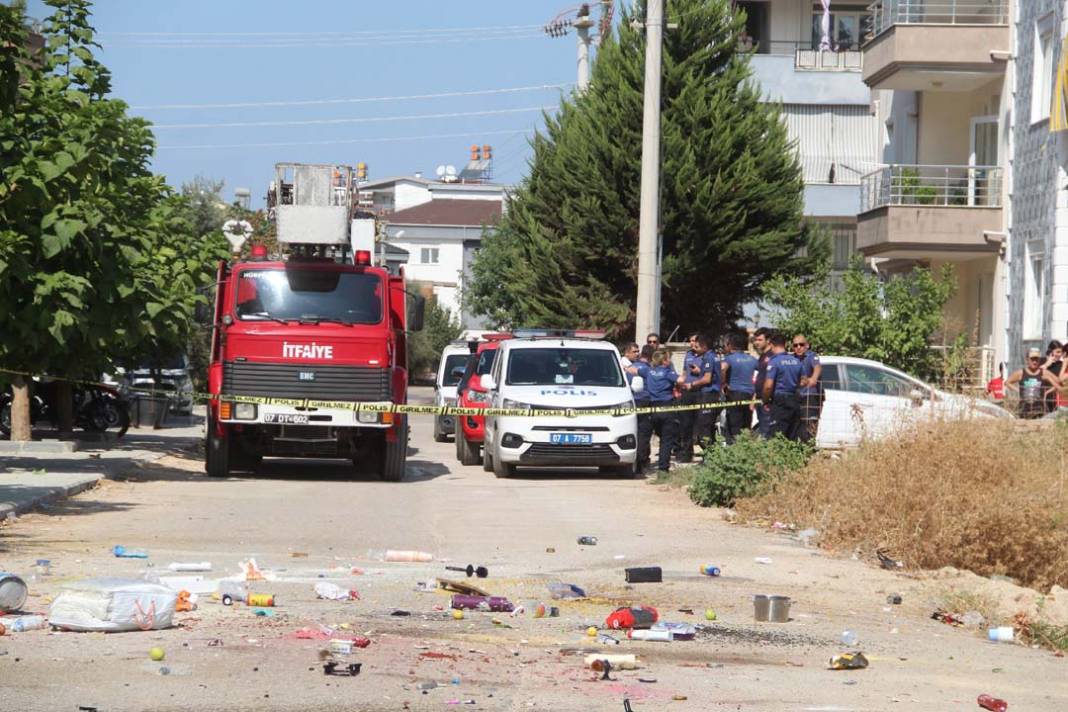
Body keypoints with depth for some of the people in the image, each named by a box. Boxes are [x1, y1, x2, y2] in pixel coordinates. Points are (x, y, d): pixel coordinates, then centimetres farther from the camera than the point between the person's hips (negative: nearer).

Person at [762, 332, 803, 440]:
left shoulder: (774, 361, -12)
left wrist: (766, 400, -2)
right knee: (793, 437, 10)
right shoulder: (797, 361, 10)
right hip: (795, 402, 7)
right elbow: (802, 382, 17)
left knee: (774, 436, -8)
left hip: (780, 402, -7)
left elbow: (768, 386, -17)